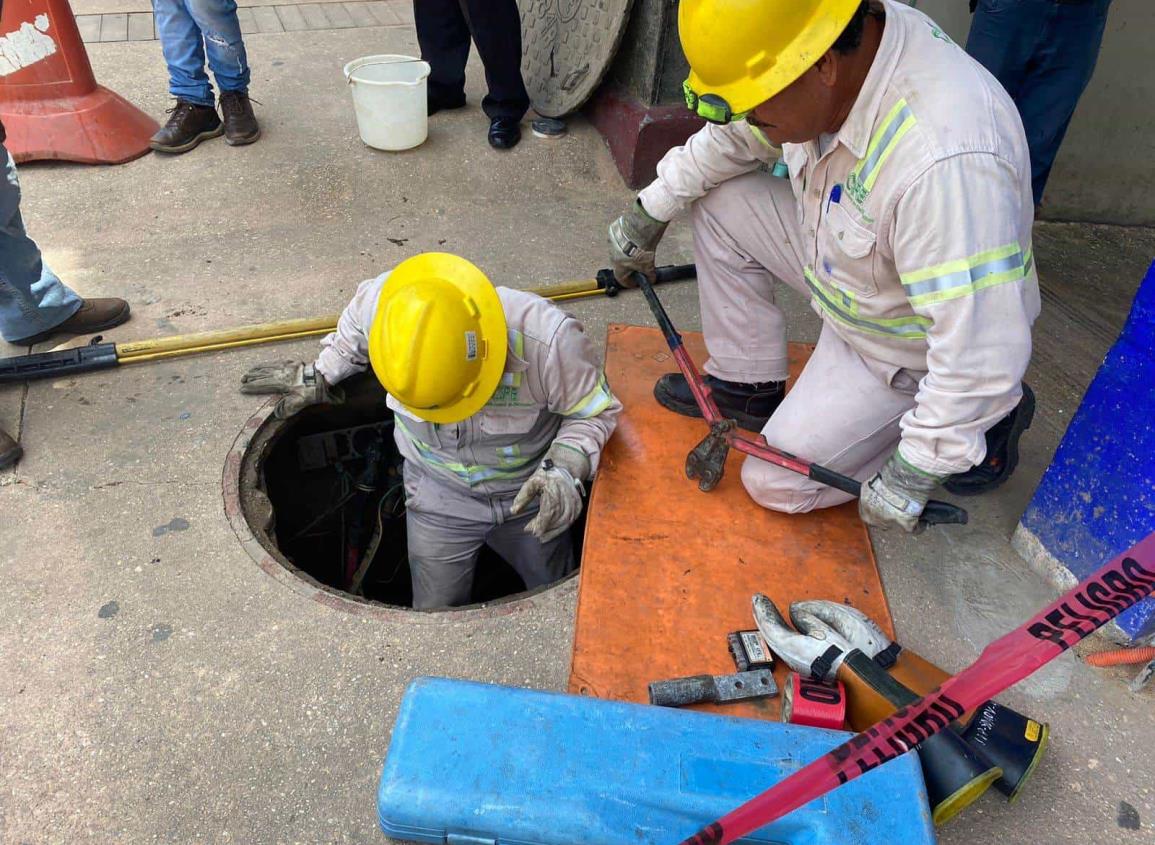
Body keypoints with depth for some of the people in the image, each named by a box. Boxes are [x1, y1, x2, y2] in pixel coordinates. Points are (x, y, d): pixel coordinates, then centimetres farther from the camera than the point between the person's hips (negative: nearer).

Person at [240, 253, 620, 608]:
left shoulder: (548, 338, -38)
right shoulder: (382, 303, -29)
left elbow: (594, 411, -19)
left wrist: (565, 468, -35)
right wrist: (319, 375, 3)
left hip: (529, 490, 0)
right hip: (437, 490, 1)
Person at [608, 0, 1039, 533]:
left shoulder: (946, 161, -43)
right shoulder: (836, 48, -17)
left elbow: (984, 348, -37)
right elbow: (734, 136, 2)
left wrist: (912, 476, -28)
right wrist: (651, 210, 8)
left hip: (905, 349, -7)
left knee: (777, 484, -2)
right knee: (717, 200, -2)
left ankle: (986, 419, 9)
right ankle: (747, 387, 13)